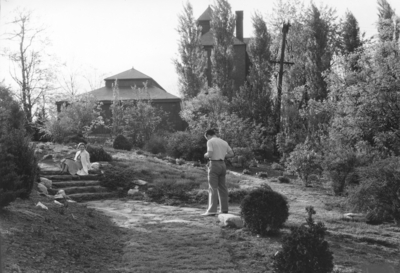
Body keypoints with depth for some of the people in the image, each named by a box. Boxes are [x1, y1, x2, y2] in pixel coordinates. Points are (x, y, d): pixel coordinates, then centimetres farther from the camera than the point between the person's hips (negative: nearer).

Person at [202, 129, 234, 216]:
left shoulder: (210, 141, -6)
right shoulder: (224, 142, 15)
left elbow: (209, 154, -16)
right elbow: (232, 154, 14)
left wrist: (206, 155, 4)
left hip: (214, 164, -6)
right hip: (222, 164, 7)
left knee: (213, 188, -8)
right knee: (222, 187, 13)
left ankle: (212, 210, -13)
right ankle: (224, 209, 16)